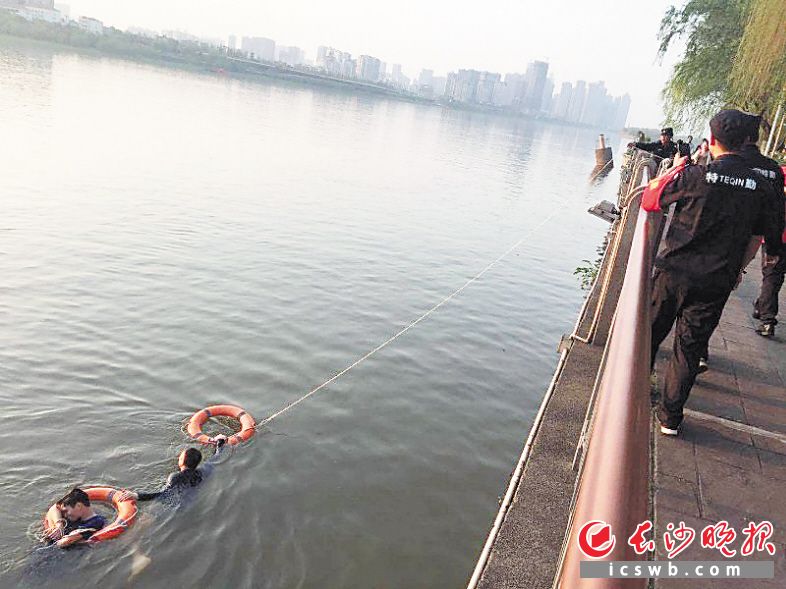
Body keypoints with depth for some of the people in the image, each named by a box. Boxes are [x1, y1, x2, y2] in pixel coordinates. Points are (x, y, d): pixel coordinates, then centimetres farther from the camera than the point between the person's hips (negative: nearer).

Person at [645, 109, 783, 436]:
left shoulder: (695, 176, -11)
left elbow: (649, 200, -1)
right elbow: (757, 239, 9)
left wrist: (675, 169, 10)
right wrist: (735, 270, 22)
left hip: (674, 272, -2)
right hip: (716, 284, 2)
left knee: (650, 333, 17)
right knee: (690, 348, 10)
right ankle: (670, 417, 15)